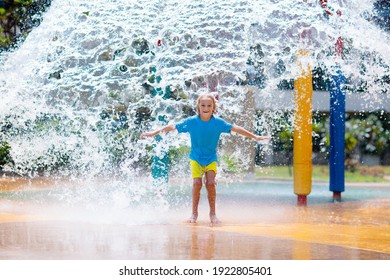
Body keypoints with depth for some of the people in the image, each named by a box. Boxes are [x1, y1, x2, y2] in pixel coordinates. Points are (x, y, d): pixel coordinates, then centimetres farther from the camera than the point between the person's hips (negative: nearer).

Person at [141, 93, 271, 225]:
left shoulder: (218, 122, -9)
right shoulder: (192, 121, -10)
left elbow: (235, 128, -8)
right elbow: (173, 127, -8)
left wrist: (255, 137, -9)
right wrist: (153, 133, -10)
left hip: (211, 158, 1)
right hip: (196, 158, 0)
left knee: (210, 183, -17)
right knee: (197, 182, -18)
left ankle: (212, 213, -1)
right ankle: (194, 213, -1)